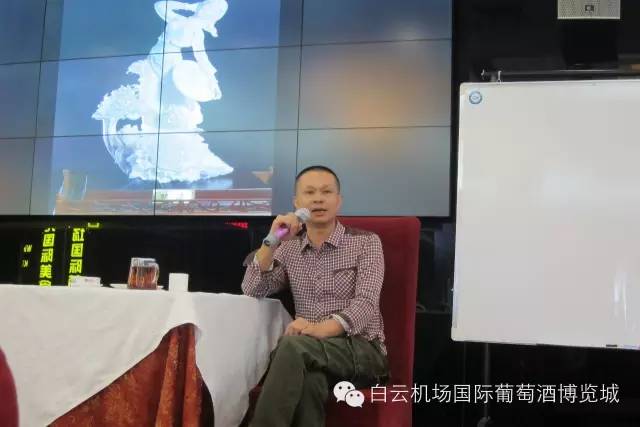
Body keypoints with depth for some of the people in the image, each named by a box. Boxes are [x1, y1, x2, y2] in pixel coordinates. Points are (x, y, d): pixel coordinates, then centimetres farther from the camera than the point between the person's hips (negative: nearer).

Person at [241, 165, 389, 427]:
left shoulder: (366, 243, 2)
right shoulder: (289, 248, 15)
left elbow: (365, 305, -12)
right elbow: (251, 291, 2)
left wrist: (321, 329, -31)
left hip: (362, 349, -2)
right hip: (309, 353, 3)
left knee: (294, 345, -35)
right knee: (309, 378, -37)